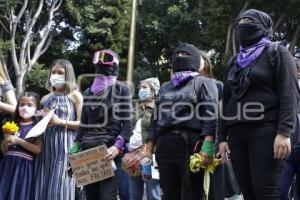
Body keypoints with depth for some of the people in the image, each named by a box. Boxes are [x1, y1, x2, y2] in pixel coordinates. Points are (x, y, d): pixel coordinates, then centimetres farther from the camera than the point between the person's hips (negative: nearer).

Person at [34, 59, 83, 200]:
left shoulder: (75, 95, 3)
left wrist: (61, 122, -14)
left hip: (65, 145, -4)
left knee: (60, 185, -6)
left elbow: (83, 123, -6)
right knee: (43, 185, 2)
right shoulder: (46, 98, 16)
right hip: (46, 145, 5)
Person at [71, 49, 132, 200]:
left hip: (110, 150, -5)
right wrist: (76, 146, 8)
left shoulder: (122, 90, 4)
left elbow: (127, 124, -3)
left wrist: (117, 146, -17)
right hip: (87, 150, 5)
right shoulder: (89, 92, 18)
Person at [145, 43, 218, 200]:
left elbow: (211, 114, -5)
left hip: (191, 144, -5)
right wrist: (149, 149, 10)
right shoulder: (165, 87, 24)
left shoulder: (203, 83, 8)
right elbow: (156, 118, 21)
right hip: (165, 146, 5)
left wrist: (207, 146, -18)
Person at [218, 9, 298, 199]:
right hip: (237, 132, 6)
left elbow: (289, 94, -7)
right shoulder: (235, 61, 22)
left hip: (266, 130, -6)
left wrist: (284, 132, -18)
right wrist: (223, 137, 14)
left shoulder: (277, 53, 4)